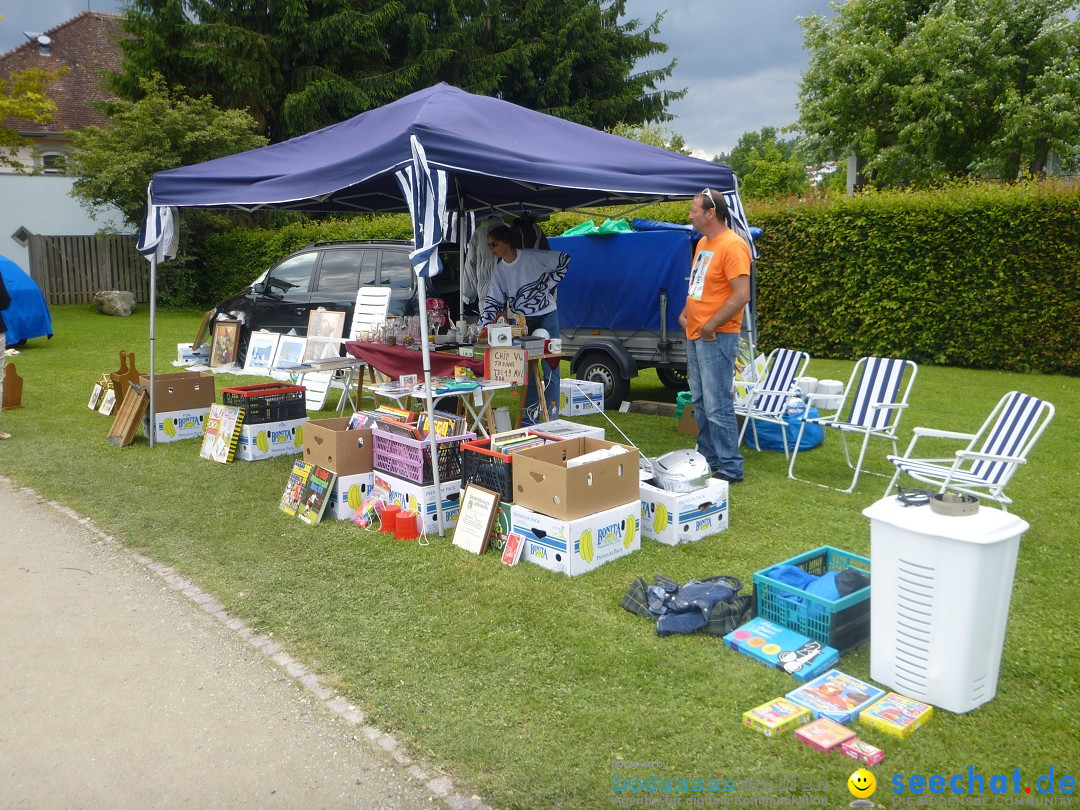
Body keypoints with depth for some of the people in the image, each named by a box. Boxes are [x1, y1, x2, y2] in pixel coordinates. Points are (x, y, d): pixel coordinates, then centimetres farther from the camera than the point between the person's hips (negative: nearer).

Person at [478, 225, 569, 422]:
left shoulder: (533, 257, -11)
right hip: (522, 321, 4)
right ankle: (530, 413, 14)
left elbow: (564, 260, -1)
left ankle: (552, 415, 2)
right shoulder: (499, 270, 2)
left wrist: (549, 283, -4)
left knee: (551, 366, -2)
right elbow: (493, 302, 1)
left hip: (546, 315, -4)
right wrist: (481, 326, -10)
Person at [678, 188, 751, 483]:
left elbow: (742, 295, -21)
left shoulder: (733, 246, -15)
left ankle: (729, 468, 0)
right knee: (700, 403, 16)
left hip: (717, 337, -10)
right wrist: (685, 313, 10)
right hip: (694, 335, 10)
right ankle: (706, 458, 27)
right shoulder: (702, 243, 15)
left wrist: (711, 326, -20)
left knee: (717, 406, -8)